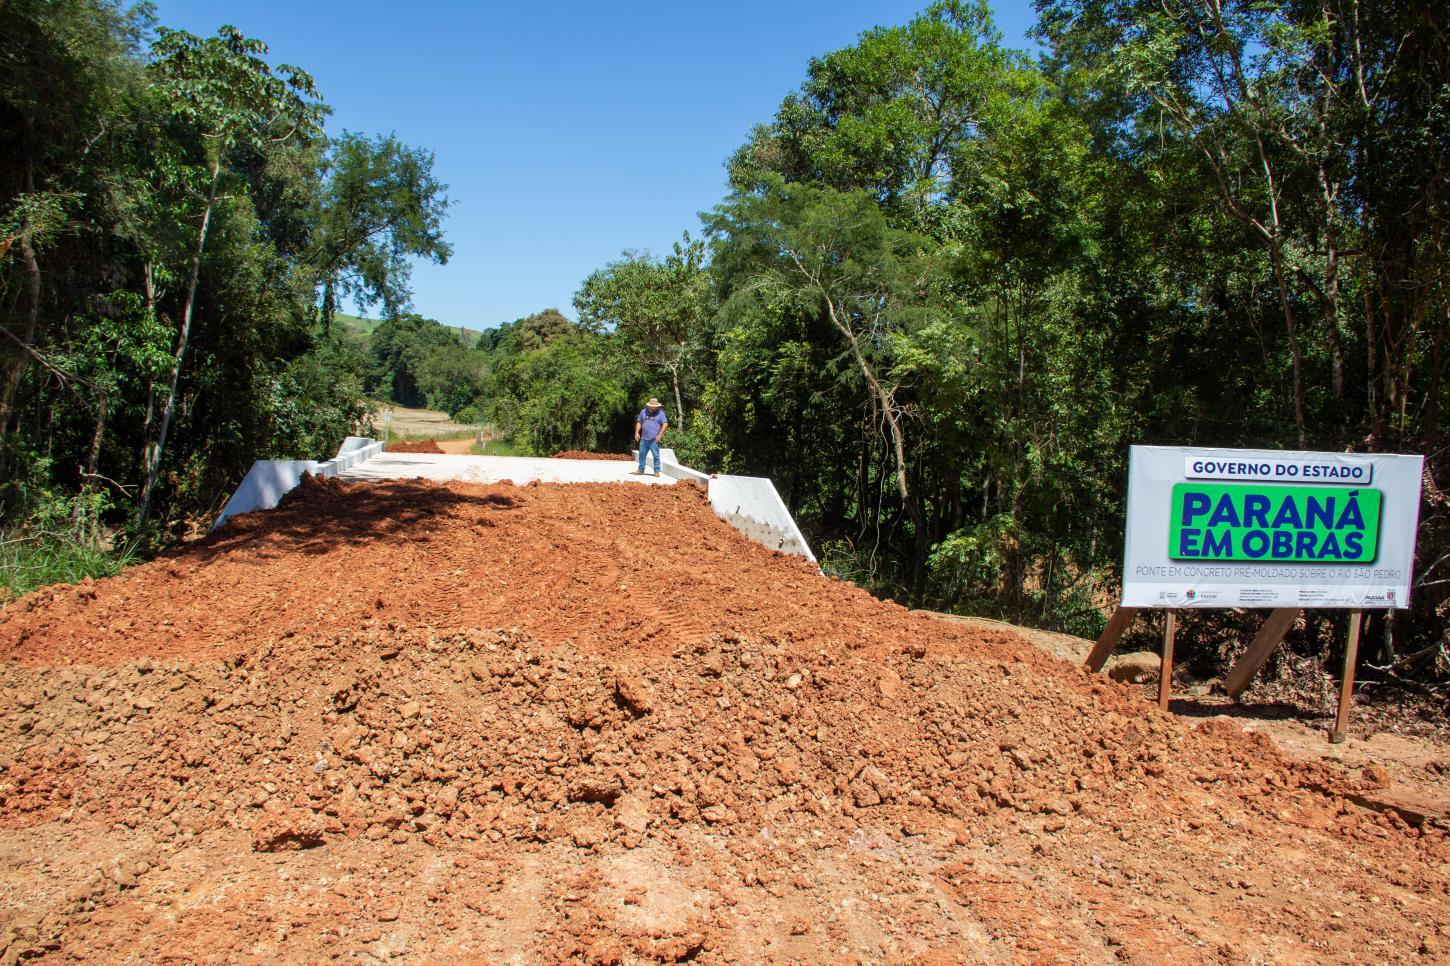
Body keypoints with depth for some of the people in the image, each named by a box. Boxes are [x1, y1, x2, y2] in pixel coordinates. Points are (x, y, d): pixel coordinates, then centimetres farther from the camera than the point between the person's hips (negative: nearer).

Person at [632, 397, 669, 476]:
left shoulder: (660, 413, 0)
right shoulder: (643, 412, 10)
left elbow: (665, 424, -4)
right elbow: (639, 422, 15)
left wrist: (660, 435, -12)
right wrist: (637, 432, 4)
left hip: (654, 439, -4)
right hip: (644, 438, 4)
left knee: (656, 455, -4)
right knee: (642, 454, 8)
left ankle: (657, 471, 2)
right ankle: (641, 470, 18)